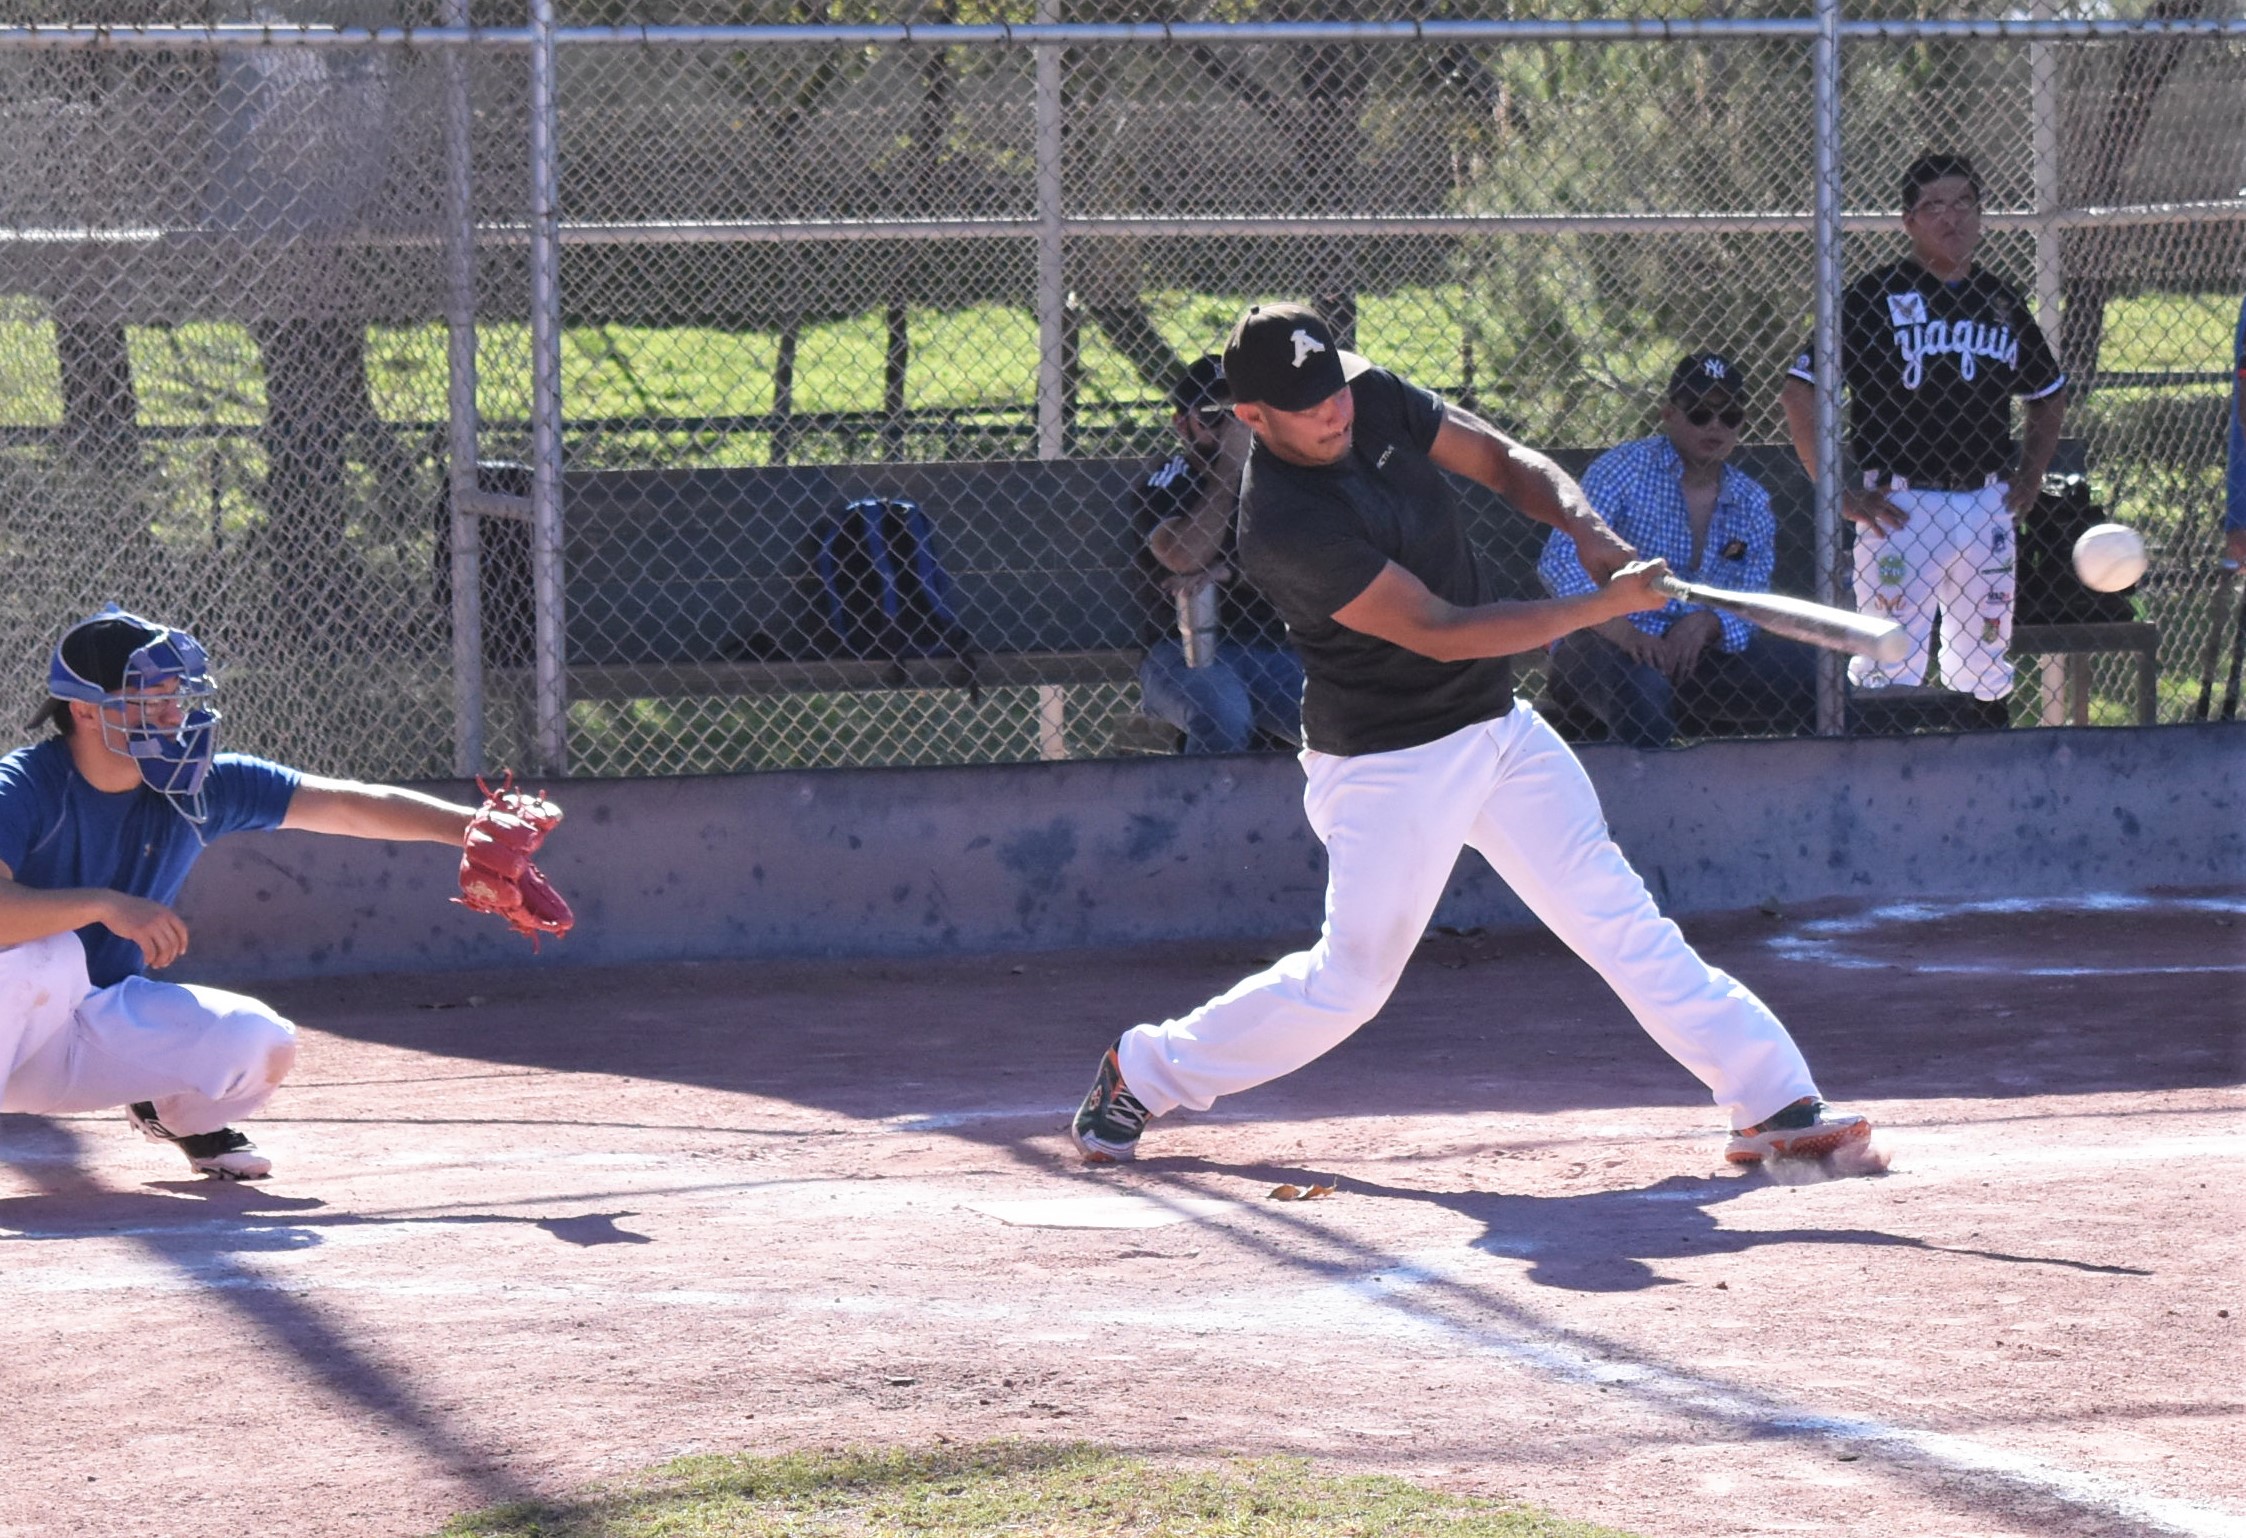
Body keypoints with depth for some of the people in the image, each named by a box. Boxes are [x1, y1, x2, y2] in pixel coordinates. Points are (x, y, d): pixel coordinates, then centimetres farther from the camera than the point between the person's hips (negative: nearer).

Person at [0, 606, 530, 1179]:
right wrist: (103, 905, -46)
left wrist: (477, 829, -16)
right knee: (48, 955, -37)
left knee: (263, 1043, -15)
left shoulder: (202, 786, -5)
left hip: (106, 1028, 5)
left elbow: (350, 808, -6)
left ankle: (177, 1112, 18)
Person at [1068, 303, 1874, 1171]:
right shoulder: (1282, 527, -26)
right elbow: (1438, 632, -27)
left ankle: (1775, 1104, 0)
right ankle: (1141, 1074, 18)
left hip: (1499, 729, 7)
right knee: (1351, 978, -1)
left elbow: (1502, 463, 5)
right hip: (1387, 765, -7)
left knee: (1619, 919, 1)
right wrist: (1601, 605, -26)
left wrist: (1586, 529, -16)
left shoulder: (1374, 399, -4)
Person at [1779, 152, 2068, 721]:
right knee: (1890, 669, -8)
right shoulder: (1876, 296, -3)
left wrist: (2030, 474, 13)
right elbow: (1800, 393, -5)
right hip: (1900, 508, -5)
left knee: (1986, 673, 10)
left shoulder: (2001, 302, 13)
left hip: (1987, 507, 5)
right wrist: (1837, 493, -9)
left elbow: (2049, 395, 27)